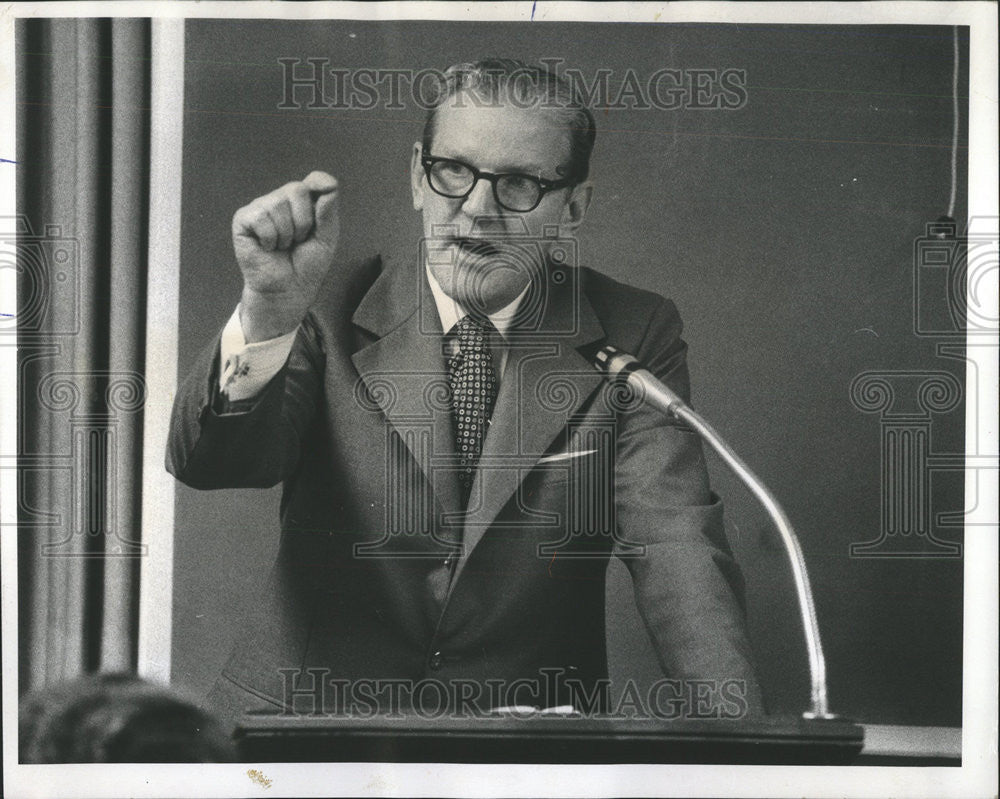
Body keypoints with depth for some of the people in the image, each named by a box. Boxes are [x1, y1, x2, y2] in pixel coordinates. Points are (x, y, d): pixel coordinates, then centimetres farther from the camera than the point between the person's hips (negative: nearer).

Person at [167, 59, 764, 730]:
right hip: (310, 709, -1)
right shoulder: (330, 311, 5)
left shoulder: (632, 339, 6)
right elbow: (208, 462, -10)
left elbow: (676, 545, -5)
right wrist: (269, 311, -29)